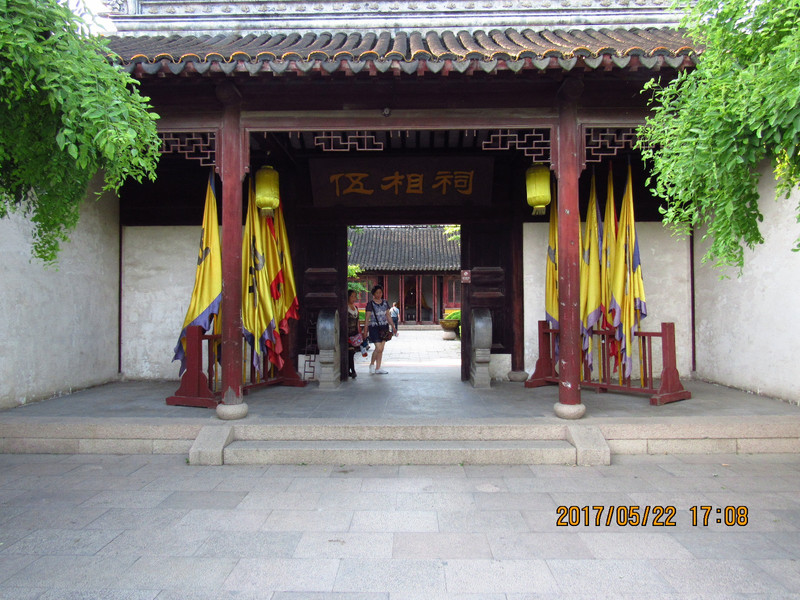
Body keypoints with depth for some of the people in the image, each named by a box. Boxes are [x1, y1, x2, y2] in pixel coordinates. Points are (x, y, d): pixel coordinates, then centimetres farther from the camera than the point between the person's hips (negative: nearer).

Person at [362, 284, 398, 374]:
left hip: (384, 328, 5)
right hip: (374, 328, -5)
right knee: (378, 348, -12)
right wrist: (365, 331, -8)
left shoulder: (385, 303, 10)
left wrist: (393, 327, 15)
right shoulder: (370, 304, -6)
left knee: (381, 349, 6)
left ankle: (378, 368, 14)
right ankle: (372, 364, 11)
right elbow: (367, 319, -6)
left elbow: (388, 316, 17)